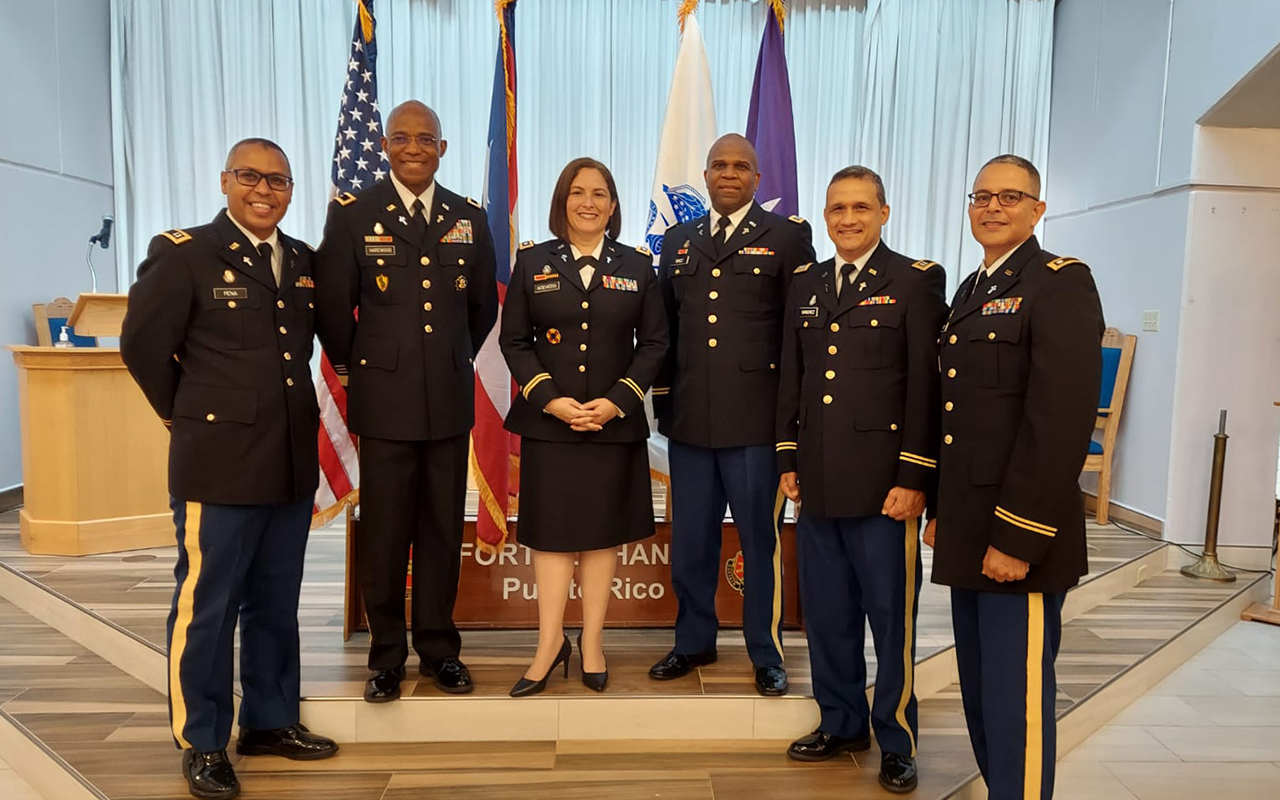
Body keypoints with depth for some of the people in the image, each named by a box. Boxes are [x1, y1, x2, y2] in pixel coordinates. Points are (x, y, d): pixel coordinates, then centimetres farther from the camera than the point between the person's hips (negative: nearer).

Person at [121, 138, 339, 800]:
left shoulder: (302, 260, 11)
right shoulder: (182, 253, -5)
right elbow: (143, 344, -2)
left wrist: (289, 409, 13)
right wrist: (190, 416, 5)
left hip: (293, 464, 6)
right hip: (219, 464, -5)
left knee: (276, 602, 15)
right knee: (206, 605, 5)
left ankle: (270, 721, 31)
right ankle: (202, 743, 21)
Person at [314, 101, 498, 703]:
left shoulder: (469, 217, 9)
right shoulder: (351, 214, 1)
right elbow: (331, 306, 3)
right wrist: (355, 367, 8)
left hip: (451, 399, 2)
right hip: (384, 400, -2)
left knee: (443, 530, 9)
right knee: (384, 533, 4)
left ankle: (439, 648, 25)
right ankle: (386, 657, 20)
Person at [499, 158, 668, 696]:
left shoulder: (637, 266, 6)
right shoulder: (533, 263, 5)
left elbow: (654, 343, 3)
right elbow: (515, 341, 2)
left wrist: (616, 401, -9)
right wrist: (551, 399, -11)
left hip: (615, 421, 1)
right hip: (548, 418, 0)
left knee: (602, 532, 7)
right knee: (551, 531, 3)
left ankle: (592, 643, 20)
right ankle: (550, 645, 16)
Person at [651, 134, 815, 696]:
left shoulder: (787, 237, 3)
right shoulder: (678, 241, 16)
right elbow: (665, 327, 16)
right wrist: (663, 398, 10)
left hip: (756, 418, -4)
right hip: (689, 418, 4)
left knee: (761, 540, 5)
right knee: (690, 541, 13)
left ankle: (767, 654, 22)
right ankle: (694, 641, 31)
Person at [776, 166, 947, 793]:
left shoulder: (916, 281, -2)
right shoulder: (805, 284, 13)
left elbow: (927, 386, -8)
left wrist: (914, 478, -12)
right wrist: (788, 460, 10)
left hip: (883, 484, -5)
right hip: (818, 483, 5)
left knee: (892, 618, 7)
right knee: (827, 614, 15)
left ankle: (897, 742, 26)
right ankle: (841, 723, 34)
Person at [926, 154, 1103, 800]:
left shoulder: (1061, 284, -9)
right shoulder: (970, 291, 16)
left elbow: (1062, 419, -18)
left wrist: (1018, 537, -20)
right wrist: (942, 511, 14)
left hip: (1018, 536, -8)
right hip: (968, 532, 8)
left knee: (1016, 699, 2)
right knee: (979, 693, 18)